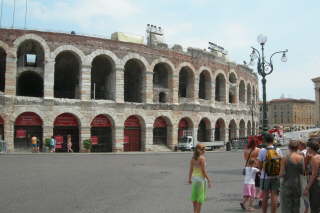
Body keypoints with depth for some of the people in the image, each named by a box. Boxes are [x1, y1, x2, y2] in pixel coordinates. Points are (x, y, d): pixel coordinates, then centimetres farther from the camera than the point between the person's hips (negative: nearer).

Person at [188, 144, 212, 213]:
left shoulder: (193, 158, 3)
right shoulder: (202, 158, -17)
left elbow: (191, 169, 7)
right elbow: (203, 170, -18)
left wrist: (189, 179, 16)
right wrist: (208, 180, -12)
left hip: (194, 178, 7)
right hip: (201, 178, -7)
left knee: (194, 196, 17)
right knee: (200, 197, 3)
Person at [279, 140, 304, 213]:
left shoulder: (285, 158, -14)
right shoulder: (301, 158, -3)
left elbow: (282, 174, -13)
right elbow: (302, 172, 6)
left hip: (287, 183, -4)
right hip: (297, 183, 4)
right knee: (296, 207, 18)